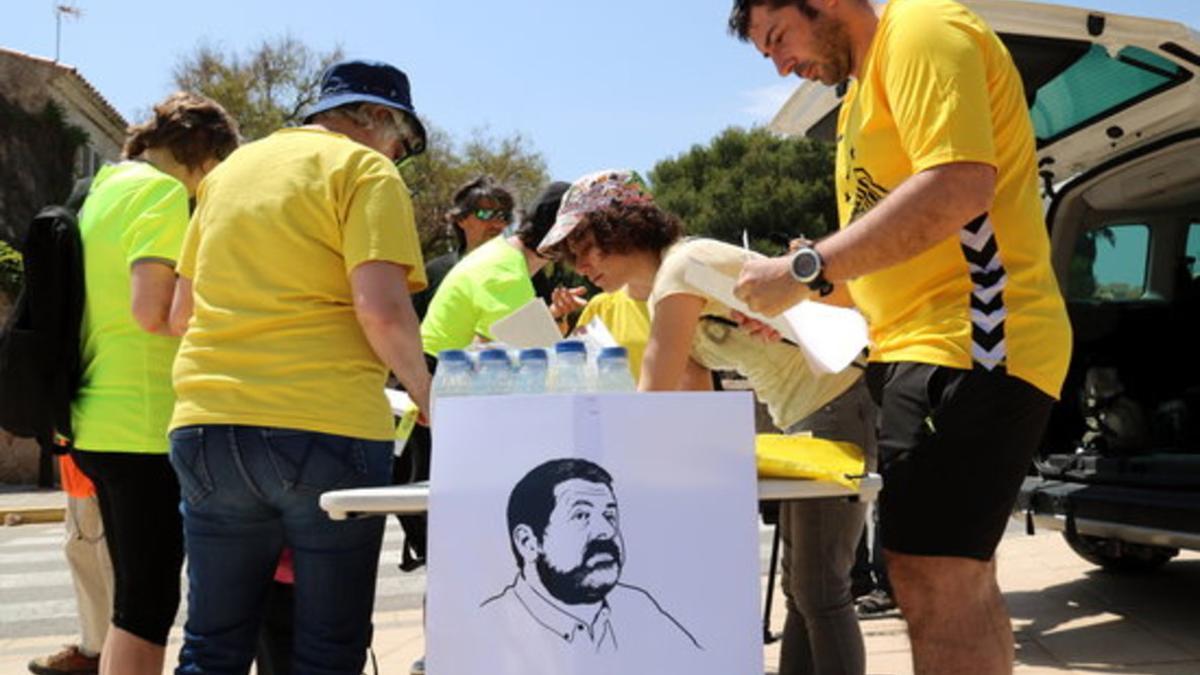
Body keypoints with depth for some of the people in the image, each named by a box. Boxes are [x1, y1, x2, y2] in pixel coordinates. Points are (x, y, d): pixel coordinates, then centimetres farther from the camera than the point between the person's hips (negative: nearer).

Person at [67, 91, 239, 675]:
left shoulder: (103, 190, 18)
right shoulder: (163, 192, -10)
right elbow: (153, 310, -21)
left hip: (99, 423, 9)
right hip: (146, 427, -9)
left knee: (134, 605, 17)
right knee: (148, 610, -3)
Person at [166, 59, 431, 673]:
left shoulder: (228, 170, 19)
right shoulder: (364, 169, -1)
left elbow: (180, 310, 21)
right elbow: (381, 308, -14)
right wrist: (428, 399, 0)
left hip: (206, 422, 6)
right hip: (326, 427, -6)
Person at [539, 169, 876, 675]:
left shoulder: (678, 269, -16)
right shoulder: (663, 291, 14)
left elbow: (649, 401, -19)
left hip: (836, 409, -10)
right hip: (806, 418, 10)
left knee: (820, 592, -5)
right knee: (800, 589, 13)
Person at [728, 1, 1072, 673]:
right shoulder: (860, 99, 23)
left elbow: (959, 187, -22)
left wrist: (804, 270, -19)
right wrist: (797, 304, 11)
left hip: (967, 344, -11)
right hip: (926, 345, 11)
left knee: (932, 578, -12)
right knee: (959, 581, 14)